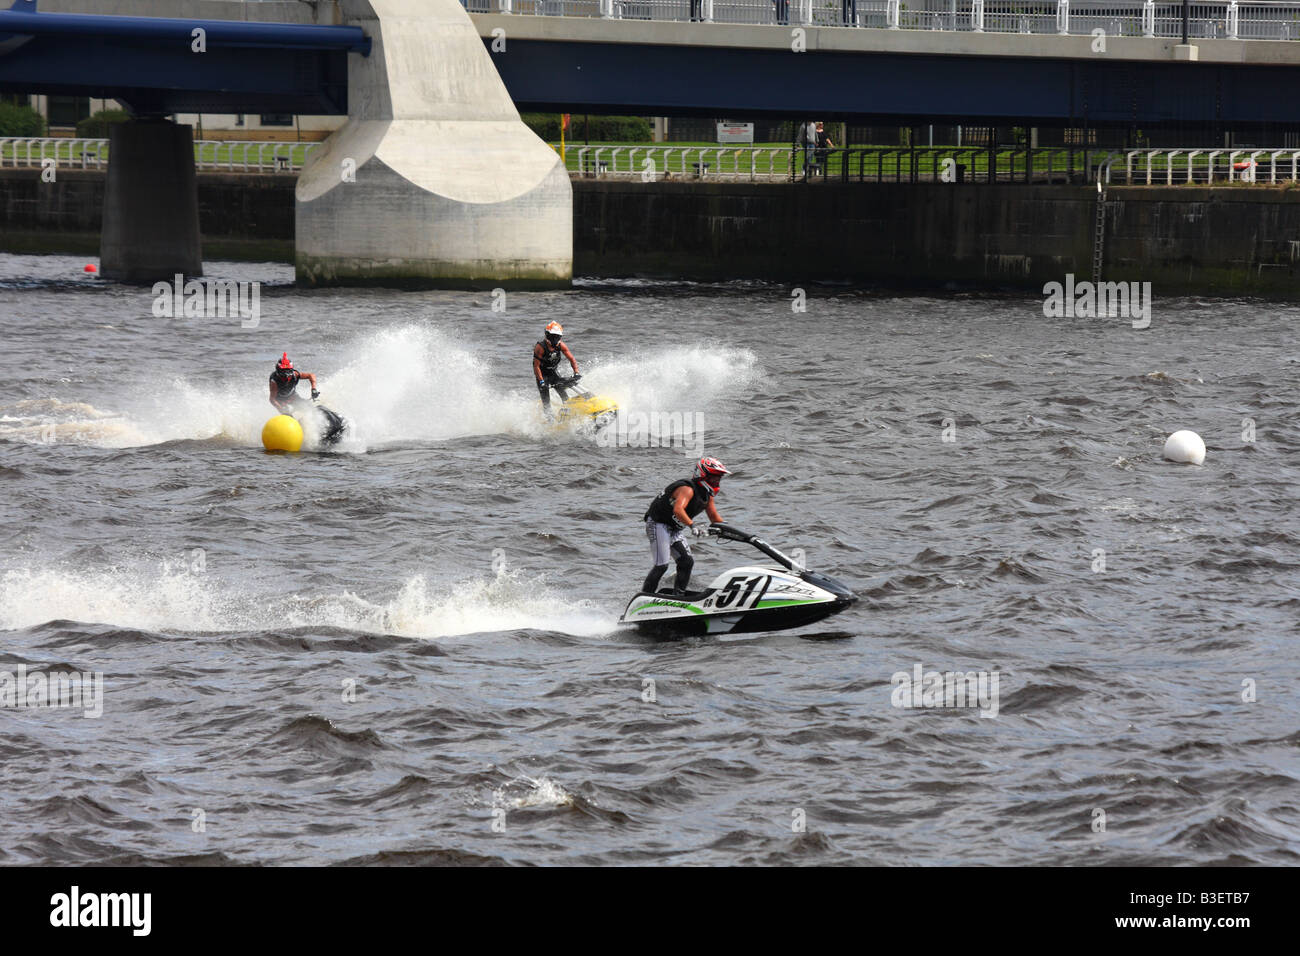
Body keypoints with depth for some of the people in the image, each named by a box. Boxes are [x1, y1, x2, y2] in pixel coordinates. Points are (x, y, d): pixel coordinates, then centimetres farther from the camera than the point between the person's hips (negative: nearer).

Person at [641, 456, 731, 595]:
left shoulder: (707, 495, 5)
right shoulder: (688, 489, -25)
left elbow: (714, 516, 13)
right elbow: (678, 510, -42)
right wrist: (692, 525, -53)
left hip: (675, 530, 9)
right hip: (658, 525, -9)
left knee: (687, 562, 2)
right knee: (661, 565, -15)